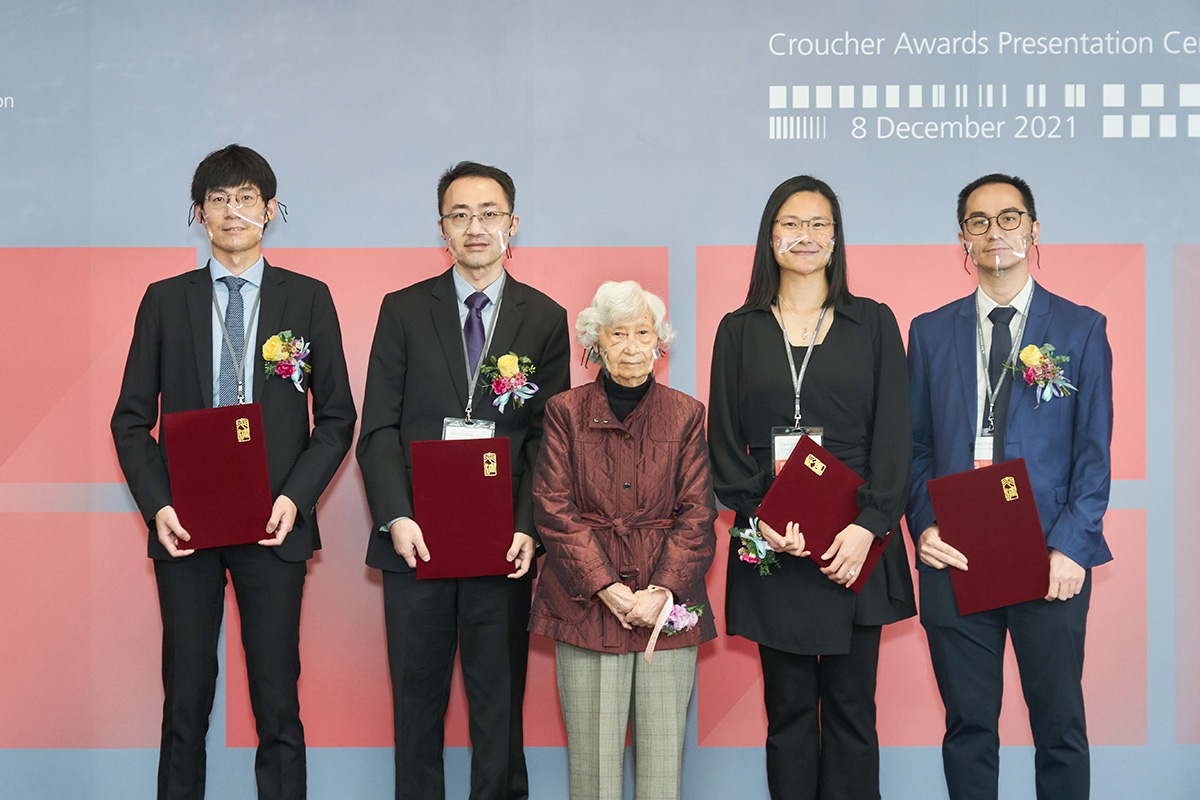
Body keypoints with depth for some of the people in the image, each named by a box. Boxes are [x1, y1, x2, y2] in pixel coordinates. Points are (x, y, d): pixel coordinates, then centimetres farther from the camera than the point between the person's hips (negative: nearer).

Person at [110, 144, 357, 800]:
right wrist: (157, 505, -7)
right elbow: (131, 418, 7)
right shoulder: (165, 301, 9)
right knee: (185, 700, 6)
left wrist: (294, 497, -9)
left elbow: (337, 417, 5)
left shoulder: (308, 299, 6)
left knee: (277, 702, 2)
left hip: (273, 525, -1)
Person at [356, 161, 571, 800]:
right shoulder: (404, 310, 6)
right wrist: (396, 518, -11)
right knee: (416, 699, 8)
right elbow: (378, 428, 2)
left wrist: (527, 527, -10)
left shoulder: (544, 319, 6)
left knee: (500, 703, 6)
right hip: (416, 542, 0)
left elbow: (549, 436, 2)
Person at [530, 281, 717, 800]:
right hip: (586, 601, -1)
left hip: (668, 607, 1)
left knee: (663, 752, 1)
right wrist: (608, 589, -11)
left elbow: (697, 514, 4)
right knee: (592, 754, 0)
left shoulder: (685, 415, 10)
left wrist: (663, 592, -10)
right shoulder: (565, 412, 7)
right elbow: (553, 509, -1)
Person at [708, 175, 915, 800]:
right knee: (788, 708, 5)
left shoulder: (873, 323, 8)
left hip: (857, 543, 0)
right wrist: (759, 517, -10)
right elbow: (723, 440, 6)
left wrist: (868, 524, -12)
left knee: (851, 707, 3)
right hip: (772, 545, 1)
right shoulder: (739, 331, 10)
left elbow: (893, 435, 1)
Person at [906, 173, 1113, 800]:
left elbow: (1094, 450, 1)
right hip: (955, 559, 2)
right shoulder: (931, 332, 11)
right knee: (968, 725, 8)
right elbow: (916, 445, 10)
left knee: (1060, 726, 5)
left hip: (1050, 560, -1)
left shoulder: (1082, 328, 5)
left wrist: (1071, 546, -10)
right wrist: (923, 526, -6)